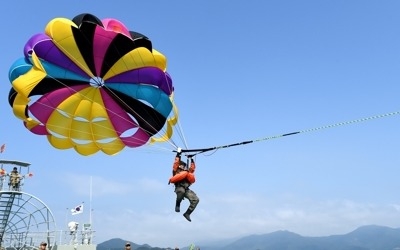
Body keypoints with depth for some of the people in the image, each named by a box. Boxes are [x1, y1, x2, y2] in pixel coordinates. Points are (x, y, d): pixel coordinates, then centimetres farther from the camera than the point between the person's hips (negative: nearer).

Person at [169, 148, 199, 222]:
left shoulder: (187, 172, 28)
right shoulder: (176, 171, 13)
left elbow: (192, 168, 38)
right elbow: (176, 163, 4)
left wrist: (191, 159, 36)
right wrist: (178, 155, 4)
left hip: (186, 189, 6)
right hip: (179, 188, -6)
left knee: (196, 199, -11)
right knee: (182, 191, -42)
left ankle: (187, 213, -4)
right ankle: (177, 204, -15)